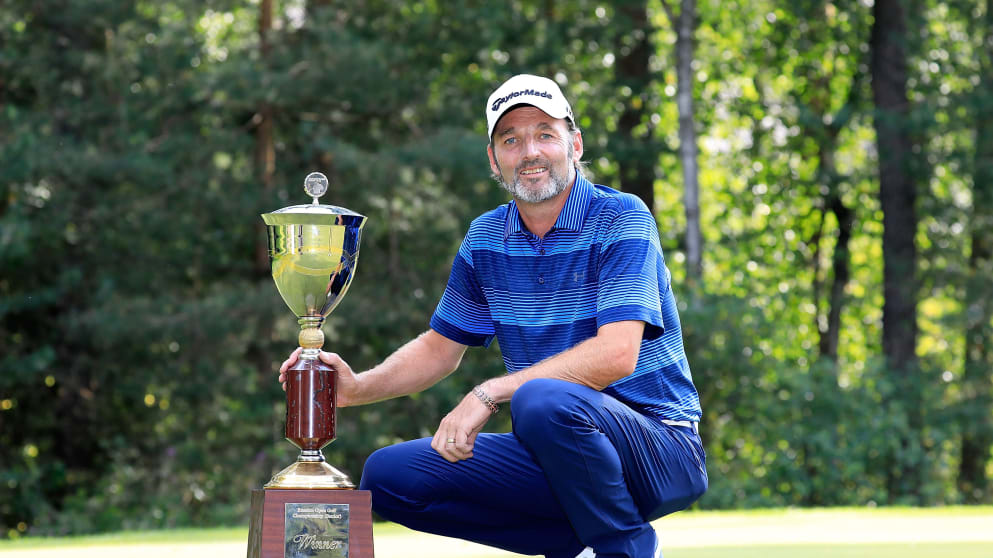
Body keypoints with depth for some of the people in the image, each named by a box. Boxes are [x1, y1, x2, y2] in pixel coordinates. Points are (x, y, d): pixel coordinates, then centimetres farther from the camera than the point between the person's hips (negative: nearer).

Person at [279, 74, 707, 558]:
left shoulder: (621, 219, -12)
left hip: (661, 451, -7)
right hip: (560, 452, 7)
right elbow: (441, 347, 19)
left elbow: (616, 354, -25)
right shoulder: (486, 238, 8)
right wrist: (358, 387, -1)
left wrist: (488, 394, -28)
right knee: (388, 475, -7)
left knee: (541, 400, -38)